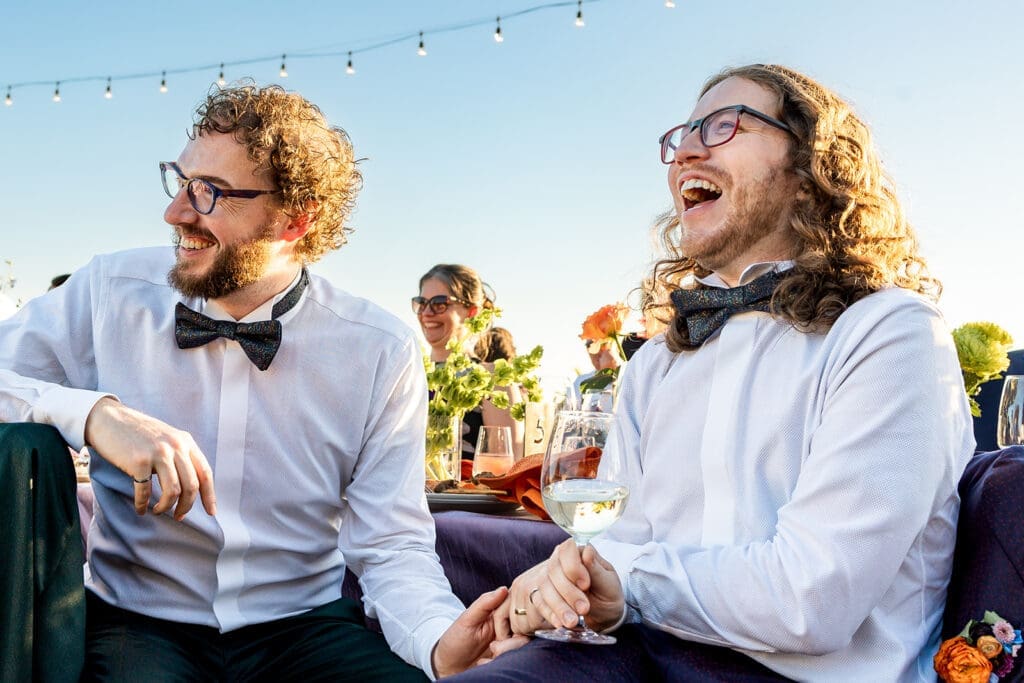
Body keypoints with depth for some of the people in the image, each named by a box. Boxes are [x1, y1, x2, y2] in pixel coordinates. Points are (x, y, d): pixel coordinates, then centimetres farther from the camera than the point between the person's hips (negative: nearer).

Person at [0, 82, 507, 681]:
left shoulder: (381, 354, -6)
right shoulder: (111, 294, -4)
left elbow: (390, 547, -7)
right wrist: (95, 413, -27)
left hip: (305, 625, 0)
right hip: (138, 623, 1)